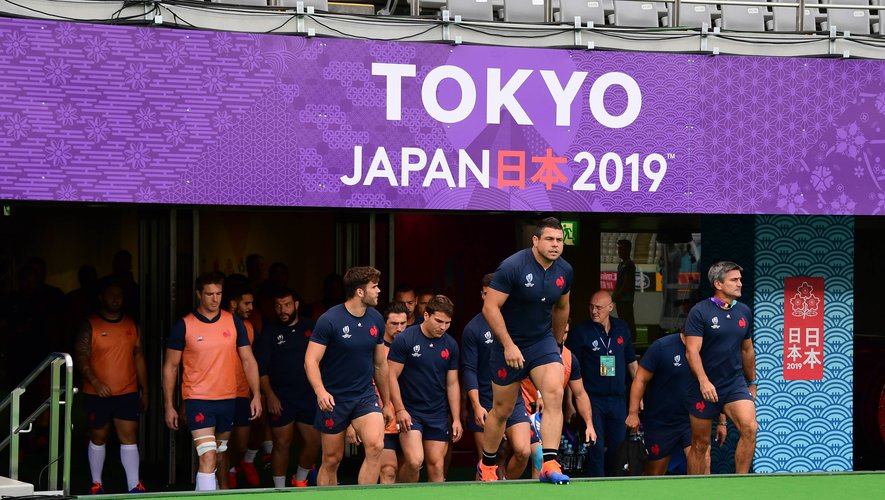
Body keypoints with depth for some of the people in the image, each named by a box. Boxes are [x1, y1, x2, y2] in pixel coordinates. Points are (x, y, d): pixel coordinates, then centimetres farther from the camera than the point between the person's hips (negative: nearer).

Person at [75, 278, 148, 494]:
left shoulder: (131, 325, 9)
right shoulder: (90, 326, -3)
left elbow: (139, 358, 13)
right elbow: (81, 357, -8)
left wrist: (144, 391, 11)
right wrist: (95, 382, -22)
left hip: (128, 393, 2)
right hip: (97, 394, -2)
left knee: (129, 438, -3)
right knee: (98, 438, 9)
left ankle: (134, 485, -5)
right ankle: (96, 484, 19)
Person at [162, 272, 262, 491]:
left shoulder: (234, 323, 4)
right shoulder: (184, 326, -3)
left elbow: (248, 361, 8)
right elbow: (170, 367, 3)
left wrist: (256, 395, 0)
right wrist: (169, 406, 0)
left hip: (228, 399, 4)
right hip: (198, 400, -4)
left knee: (220, 456, 16)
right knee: (208, 457, -16)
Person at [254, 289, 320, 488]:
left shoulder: (311, 328, 7)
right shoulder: (270, 332, 1)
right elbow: (261, 368, -2)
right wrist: (270, 395, -10)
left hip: (309, 395, 2)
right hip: (281, 398, -2)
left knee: (314, 442, 1)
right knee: (282, 443, -1)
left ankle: (300, 481, 22)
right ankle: (280, 489, 9)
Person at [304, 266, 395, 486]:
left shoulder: (376, 319, 3)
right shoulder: (329, 320, -13)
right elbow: (311, 361, -14)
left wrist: (386, 403, 19)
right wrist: (320, 391, -31)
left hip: (365, 395, 3)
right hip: (334, 399, -3)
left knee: (376, 445, -21)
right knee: (332, 460, 4)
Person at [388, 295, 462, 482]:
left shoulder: (450, 345, 6)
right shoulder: (405, 339, -7)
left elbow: (452, 384, 11)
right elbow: (391, 376, -6)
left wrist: (456, 419, 7)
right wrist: (399, 410, -13)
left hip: (438, 415, 4)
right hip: (410, 412, -4)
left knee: (437, 466, 1)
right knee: (414, 461, -19)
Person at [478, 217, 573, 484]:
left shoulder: (565, 271, -1)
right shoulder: (512, 267, -19)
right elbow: (490, 307, -19)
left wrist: (557, 342, 23)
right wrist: (508, 345, -22)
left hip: (543, 341, 4)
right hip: (510, 345, -4)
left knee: (555, 394, -19)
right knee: (502, 409, 6)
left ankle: (549, 465, -23)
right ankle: (487, 466, 28)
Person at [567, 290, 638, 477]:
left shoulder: (622, 328, 9)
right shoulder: (580, 331, -3)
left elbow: (632, 363, 18)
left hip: (618, 398, 4)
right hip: (592, 399, -4)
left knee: (618, 447, 7)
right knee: (596, 449, -6)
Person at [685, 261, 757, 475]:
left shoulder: (744, 312, 9)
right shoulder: (700, 312, -8)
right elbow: (692, 351, -15)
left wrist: (752, 383, 25)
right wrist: (704, 381, -27)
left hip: (736, 384, 3)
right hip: (705, 388, -3)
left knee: (750, 427, -20)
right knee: (700, 443, 5)